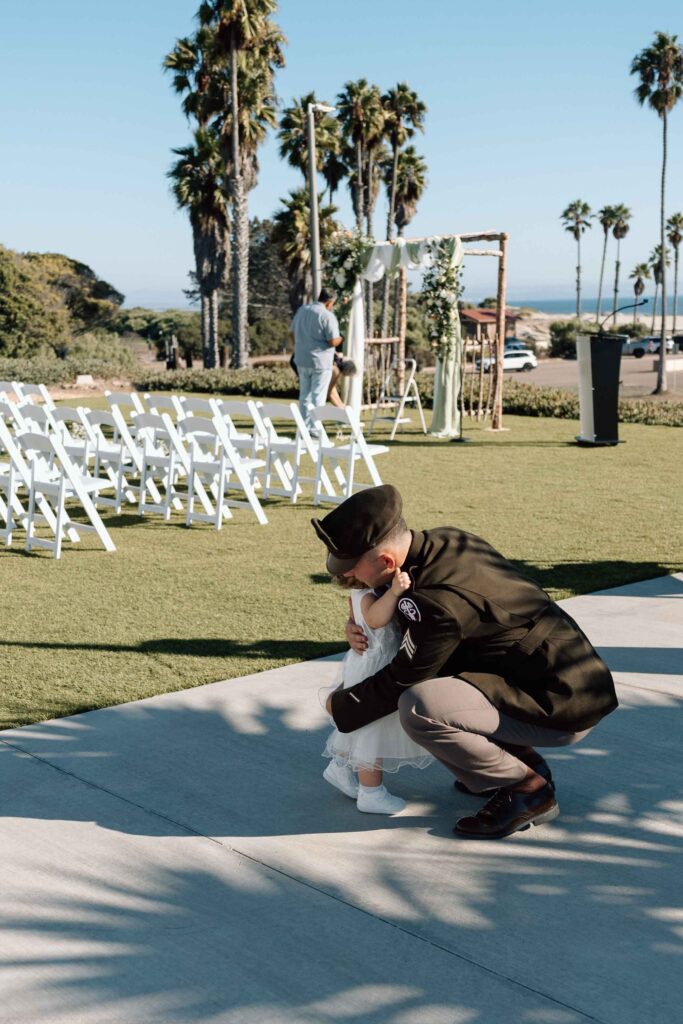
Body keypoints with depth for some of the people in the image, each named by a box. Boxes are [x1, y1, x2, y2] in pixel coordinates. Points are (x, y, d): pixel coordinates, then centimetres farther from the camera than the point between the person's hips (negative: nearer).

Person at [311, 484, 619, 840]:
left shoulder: (442, 604, -27)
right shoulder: (446, 540, -1)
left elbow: (401, 682, -13)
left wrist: (339, 706, 4)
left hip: (561, 707, -10)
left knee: (419, 709, -25)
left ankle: (527, 788, -5)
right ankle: (523, 761, 18)